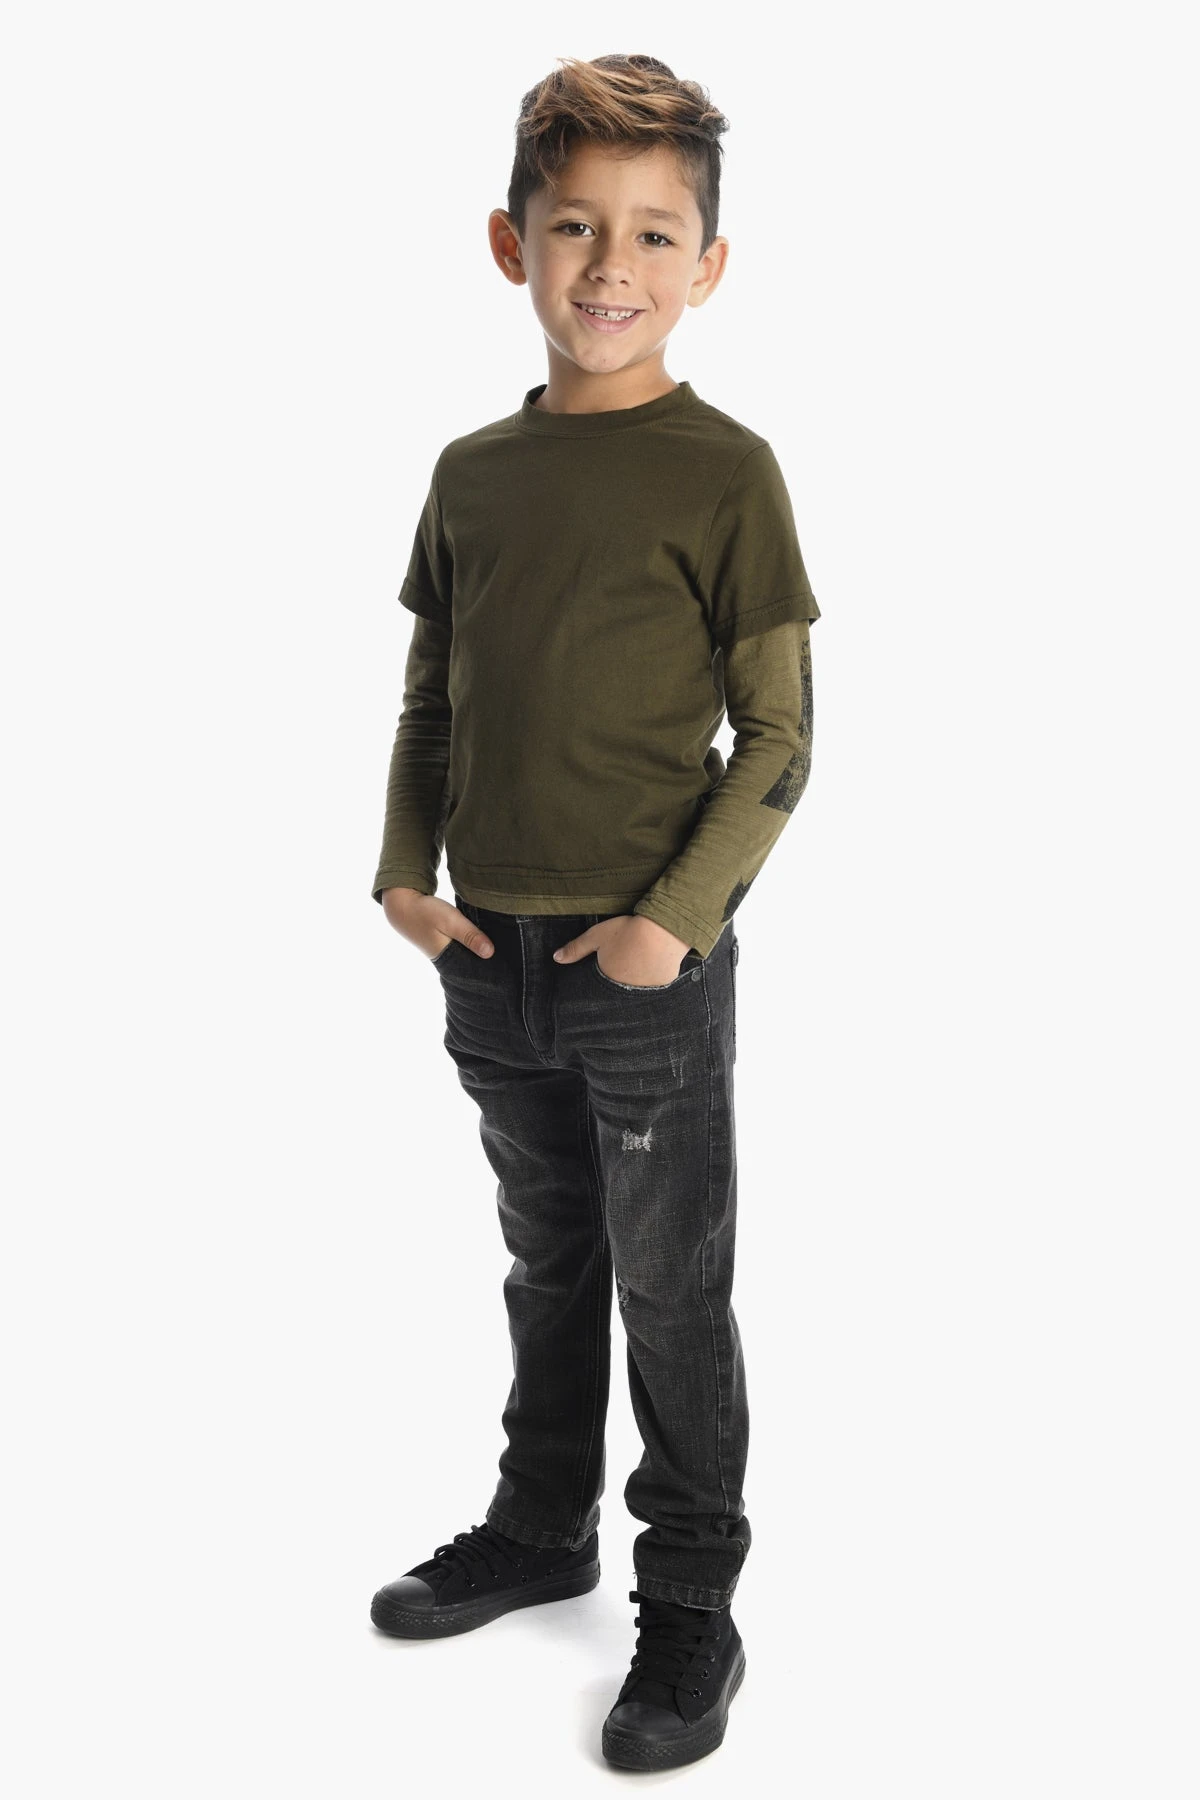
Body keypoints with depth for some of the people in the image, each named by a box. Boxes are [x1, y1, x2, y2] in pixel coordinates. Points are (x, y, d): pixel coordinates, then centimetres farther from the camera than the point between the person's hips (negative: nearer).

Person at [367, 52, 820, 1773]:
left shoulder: (725, 472, -10)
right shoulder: (472, 471, 5)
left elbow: (778, 739, -9)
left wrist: (672, 920, -16)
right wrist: (406, 870, 1)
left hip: (650, 968, -5)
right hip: (492, 963, 5)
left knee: (672, 1292, 7)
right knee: (549, 1265, 21)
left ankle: (692, 1603, 24)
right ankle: (543, 1524, 40)